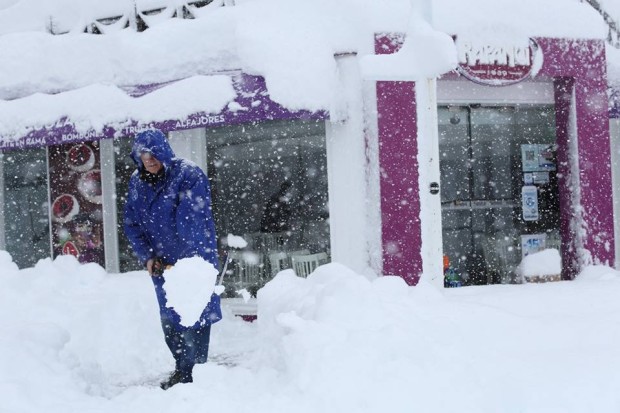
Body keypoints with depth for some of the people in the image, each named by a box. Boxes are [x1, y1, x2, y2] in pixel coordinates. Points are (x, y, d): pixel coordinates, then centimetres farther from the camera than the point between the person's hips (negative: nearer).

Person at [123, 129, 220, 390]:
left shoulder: (189, 175, -15)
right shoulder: (137, 183, 3)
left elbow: (192, 222, -23)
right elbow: (131, 223, 7)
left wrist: (190, 260, -30)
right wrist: (146, 256, -4)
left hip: (194, 260, -6)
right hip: (162, 264, 6)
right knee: (169, 319, 13)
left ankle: (195, 372, 2)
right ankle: (182, 368, 28)